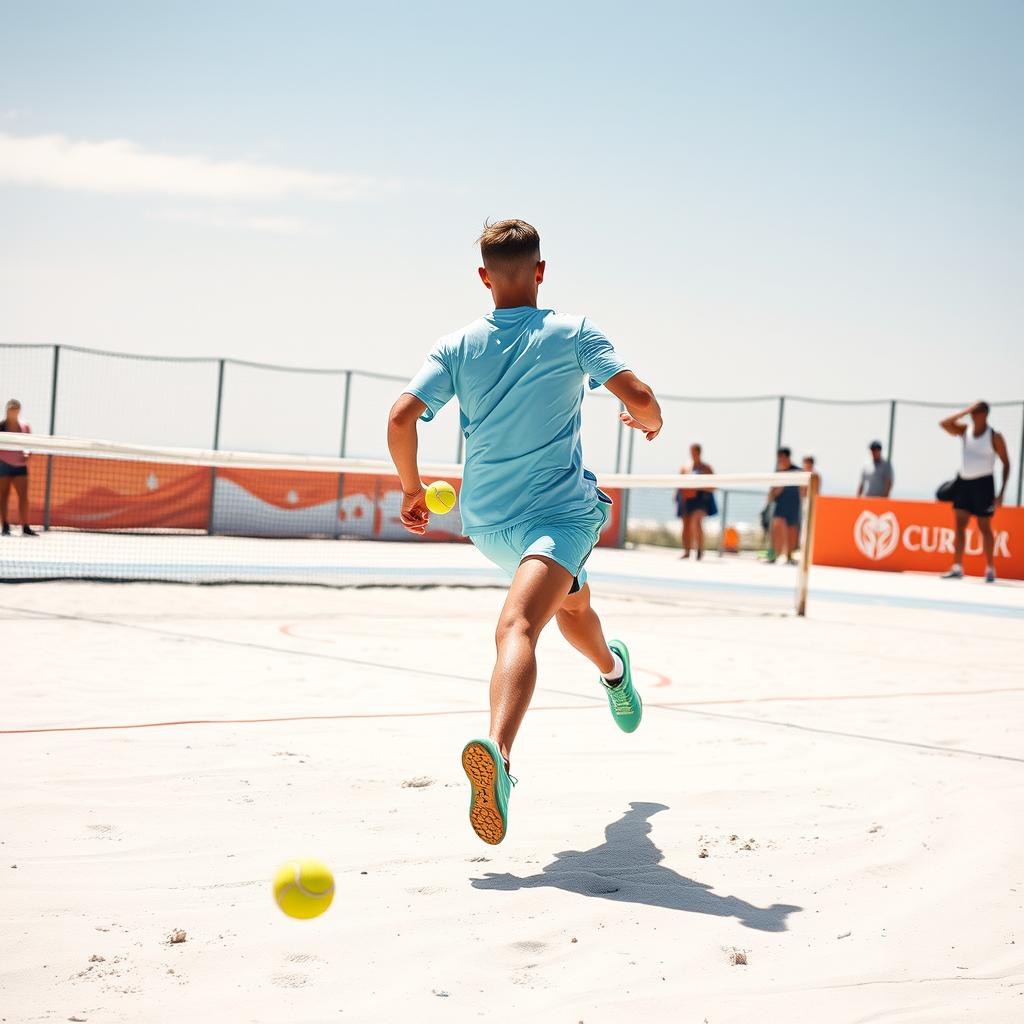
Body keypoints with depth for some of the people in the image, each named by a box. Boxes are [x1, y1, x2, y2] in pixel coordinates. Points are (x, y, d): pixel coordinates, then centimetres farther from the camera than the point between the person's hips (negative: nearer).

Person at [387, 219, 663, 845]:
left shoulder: (457, 347, -1)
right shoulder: (572, 333, -6)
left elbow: (401, 418, -11)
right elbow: (640, 398, -13)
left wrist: (413, 488, 4)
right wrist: (651, 422, 11)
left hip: (486, 522, 5)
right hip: (562, 510, -5)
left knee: (572, 599, 33)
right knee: (517, 625, -20)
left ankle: (613, 669, 60)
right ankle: (498, 751, -41)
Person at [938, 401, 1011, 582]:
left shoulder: (995, 437, -8)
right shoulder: (965, 430, 4)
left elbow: (1006, 463, -5)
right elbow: (944, 424, -10)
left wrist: (1001, 492, -11)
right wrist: (965, 411, -16)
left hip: (983, 483, -5)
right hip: (964, 481, 5)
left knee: (984, 528, 1)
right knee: (959, 525, 0)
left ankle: (990, 569, 10)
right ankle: (957, 568, 1)